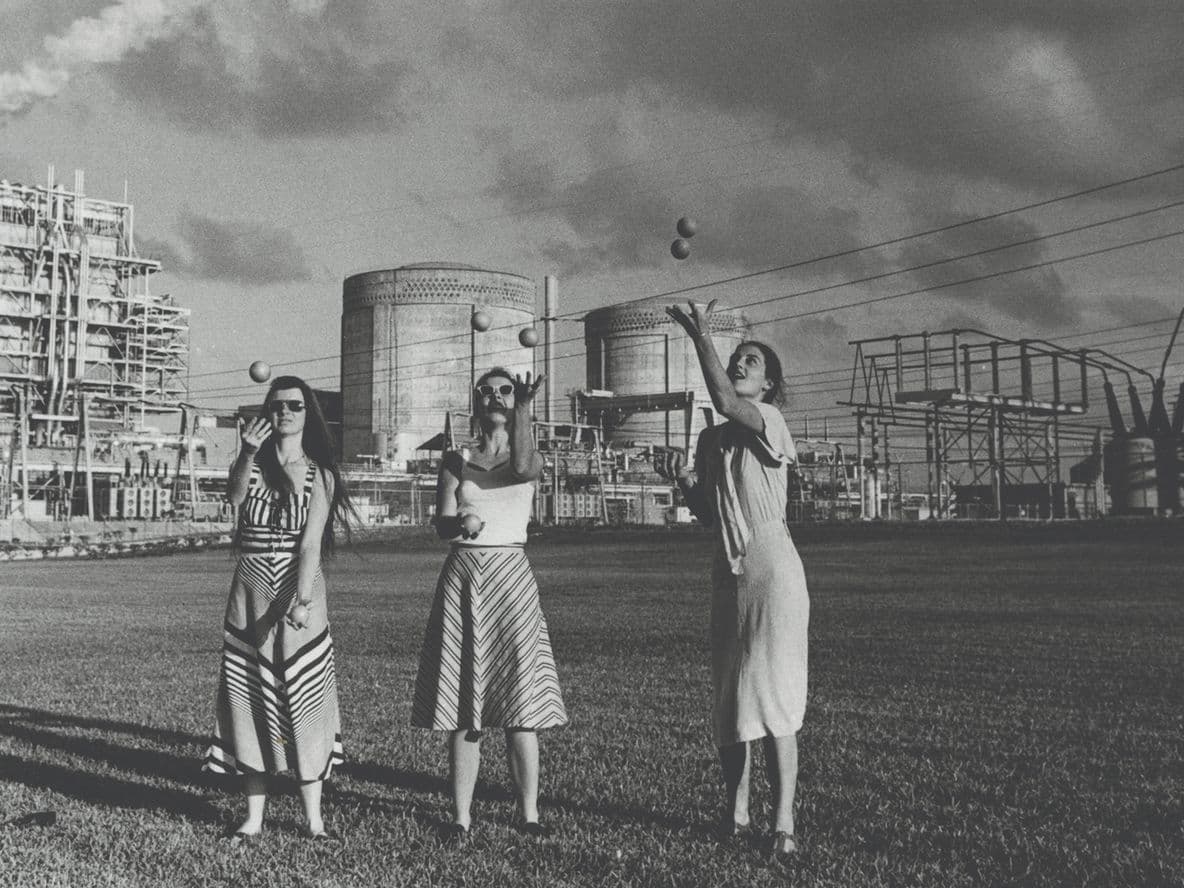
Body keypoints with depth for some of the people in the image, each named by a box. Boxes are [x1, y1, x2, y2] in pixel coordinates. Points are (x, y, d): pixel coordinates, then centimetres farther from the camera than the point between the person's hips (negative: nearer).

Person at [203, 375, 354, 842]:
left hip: (299, 593, -2)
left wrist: (303, 600, -23)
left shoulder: (318, 474, 1)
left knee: (302, 696, -1)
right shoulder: (251, 465, 6)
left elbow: (311, 543, -10)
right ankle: (254, 816, 14)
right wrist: (247, 454, -34)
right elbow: (234, 496, -17)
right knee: (249, 697, 4)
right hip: (249, 593, 2)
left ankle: (313, 817, 8)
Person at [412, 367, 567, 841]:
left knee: (521, 701, -4)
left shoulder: (530, 459, 7)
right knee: (462, 703, 1)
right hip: (463, 575, 1)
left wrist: (523, 409, -24)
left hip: (511, 575, -1)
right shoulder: (456, 461, 10)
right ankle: (461, 814, 8)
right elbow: (441, 524, 1)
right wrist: (461, 523, -21)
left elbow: (523, 468, -19)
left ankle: (528, 813, 5)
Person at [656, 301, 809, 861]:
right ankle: (735, 811, 20)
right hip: (728, 573, 7)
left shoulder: (769, 422, -5)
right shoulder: (710, 440, 14)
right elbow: (708, 516, 14)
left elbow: (725, 402, -27)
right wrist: (682, 480, -3)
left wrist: (702, 337, -23)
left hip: (771, 568, -7)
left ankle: (783, 822, -2)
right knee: (727, 694, 9)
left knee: (773, 693, -8)